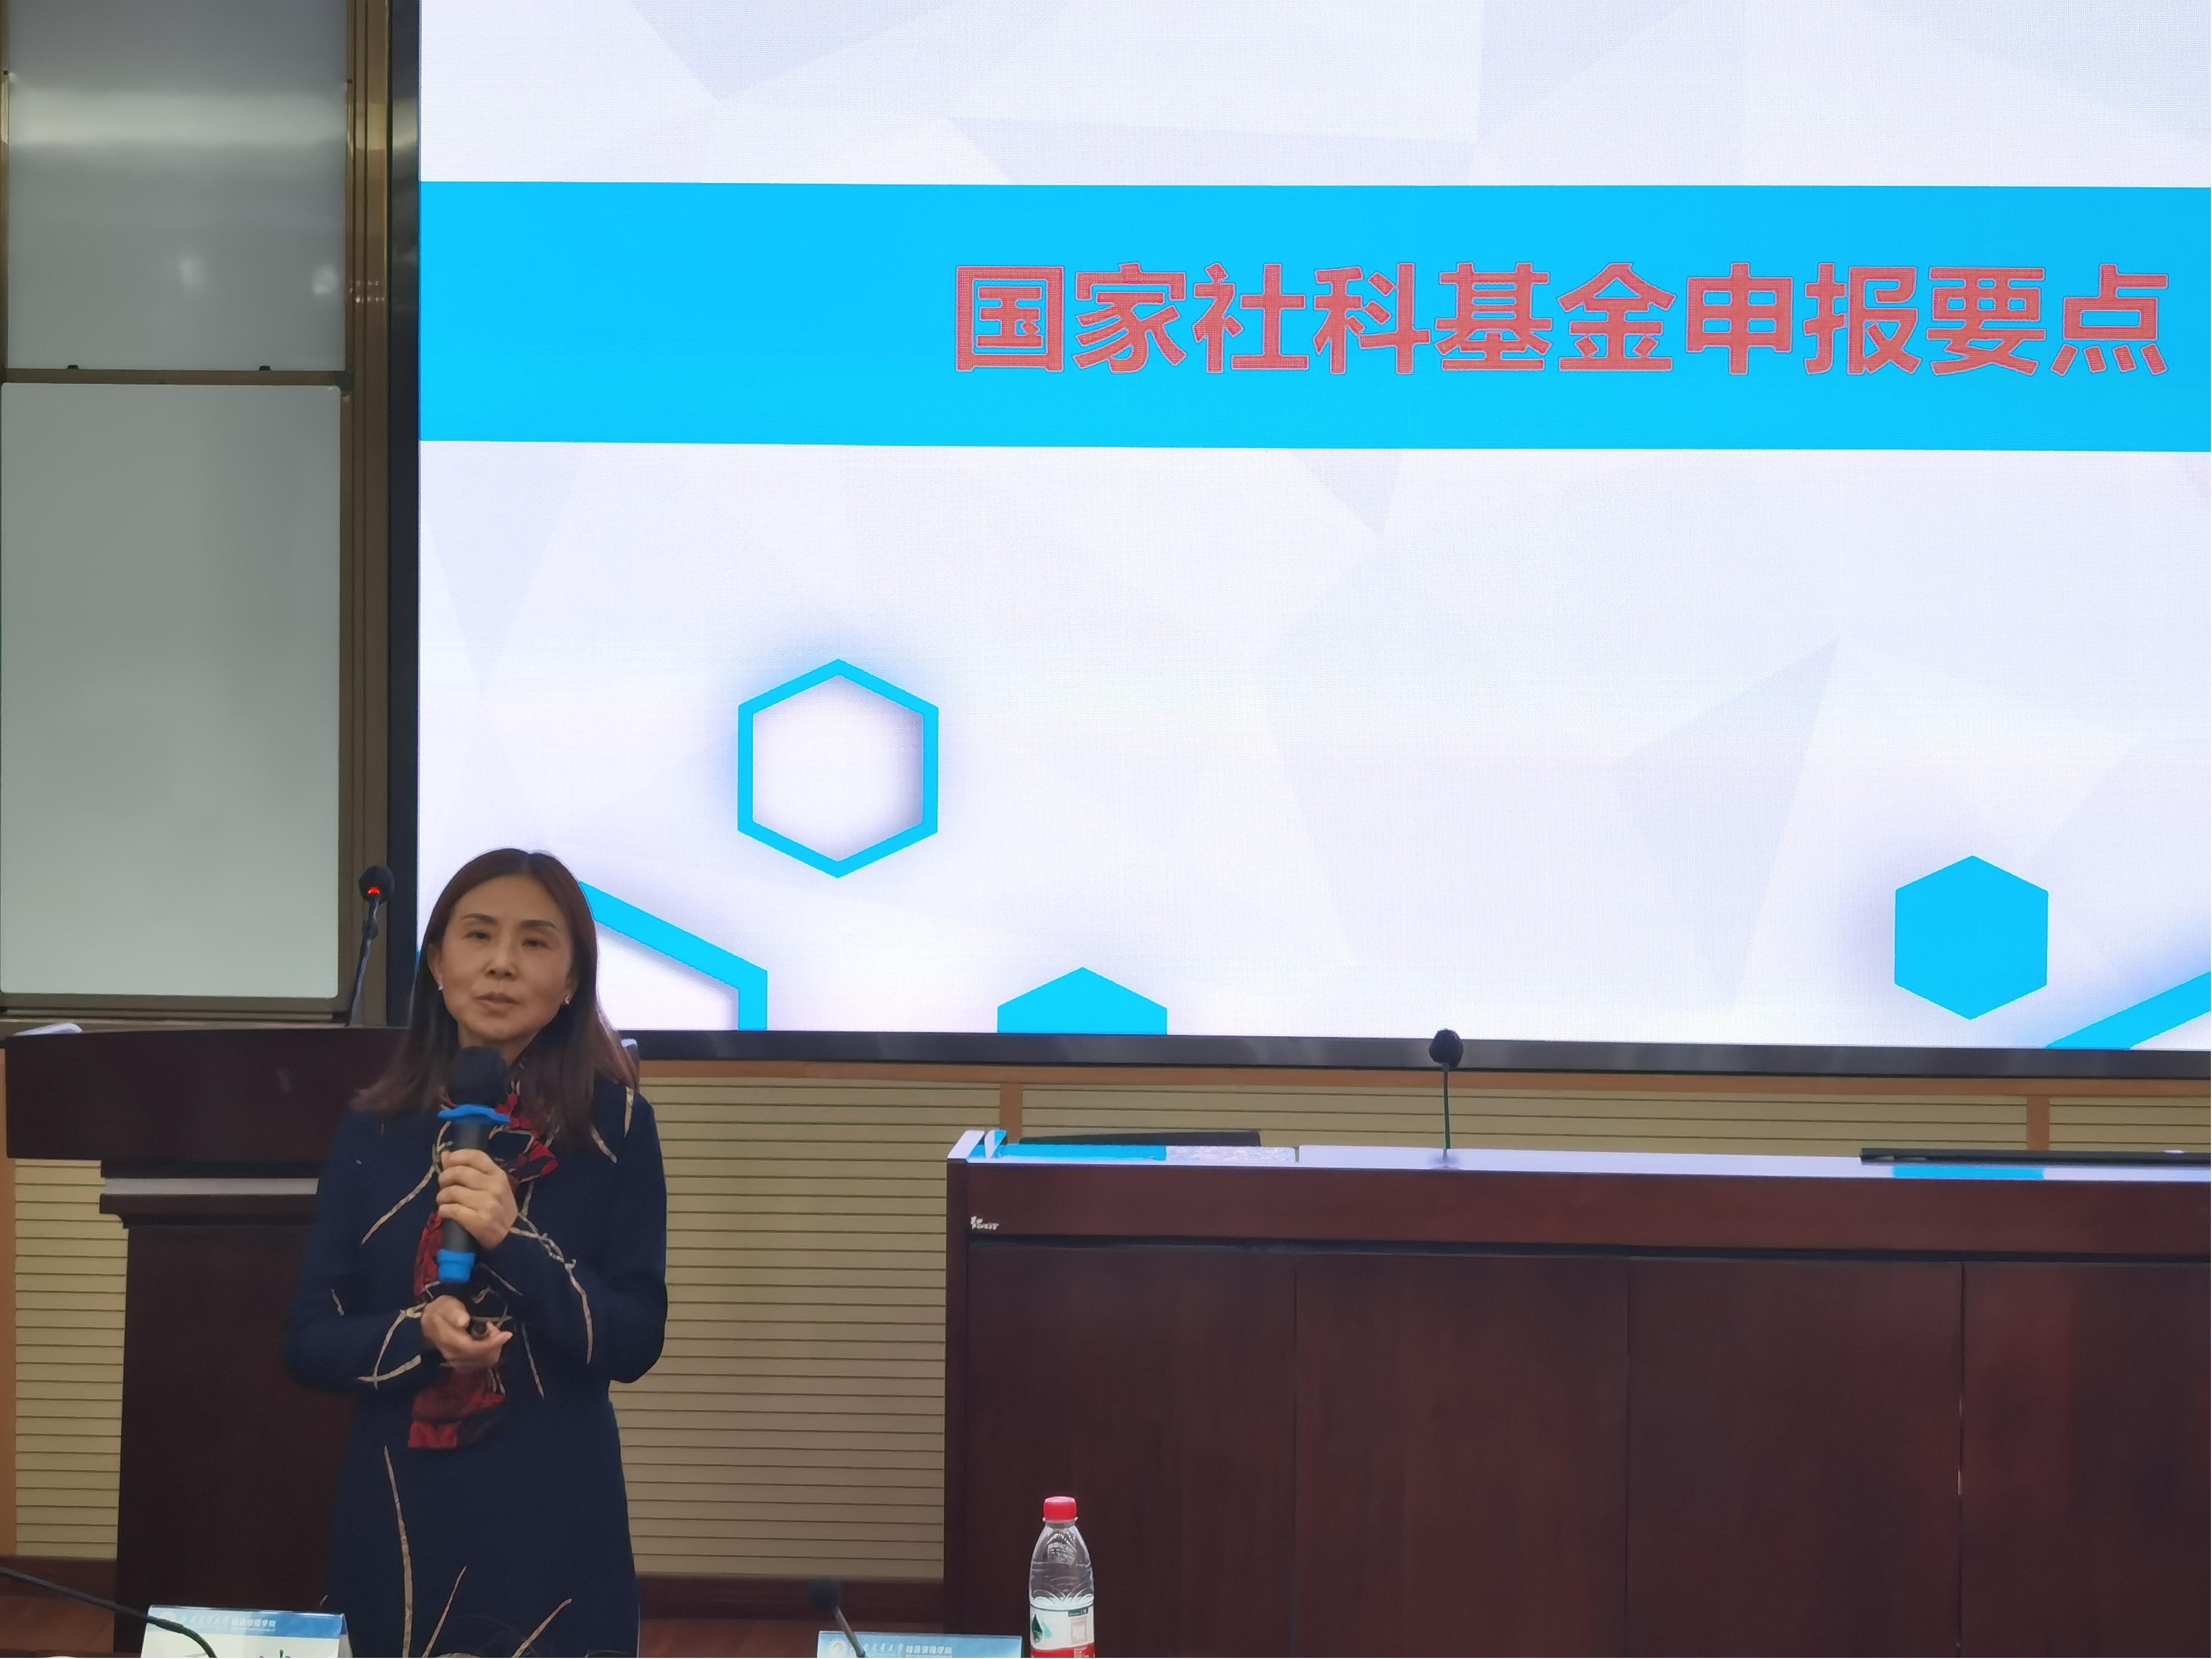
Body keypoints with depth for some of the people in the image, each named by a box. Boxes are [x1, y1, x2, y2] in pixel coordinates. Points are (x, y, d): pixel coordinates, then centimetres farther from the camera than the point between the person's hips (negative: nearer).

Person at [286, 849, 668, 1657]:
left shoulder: (614, 1121, -4)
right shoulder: (376, 1128, 3)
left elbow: (637, 1342, -7)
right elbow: (308, 1340, 2)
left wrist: (513, 1241, -21)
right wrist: (419, 1336, -17)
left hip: (554, 1523, -2)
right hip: (396, 1520, 2)